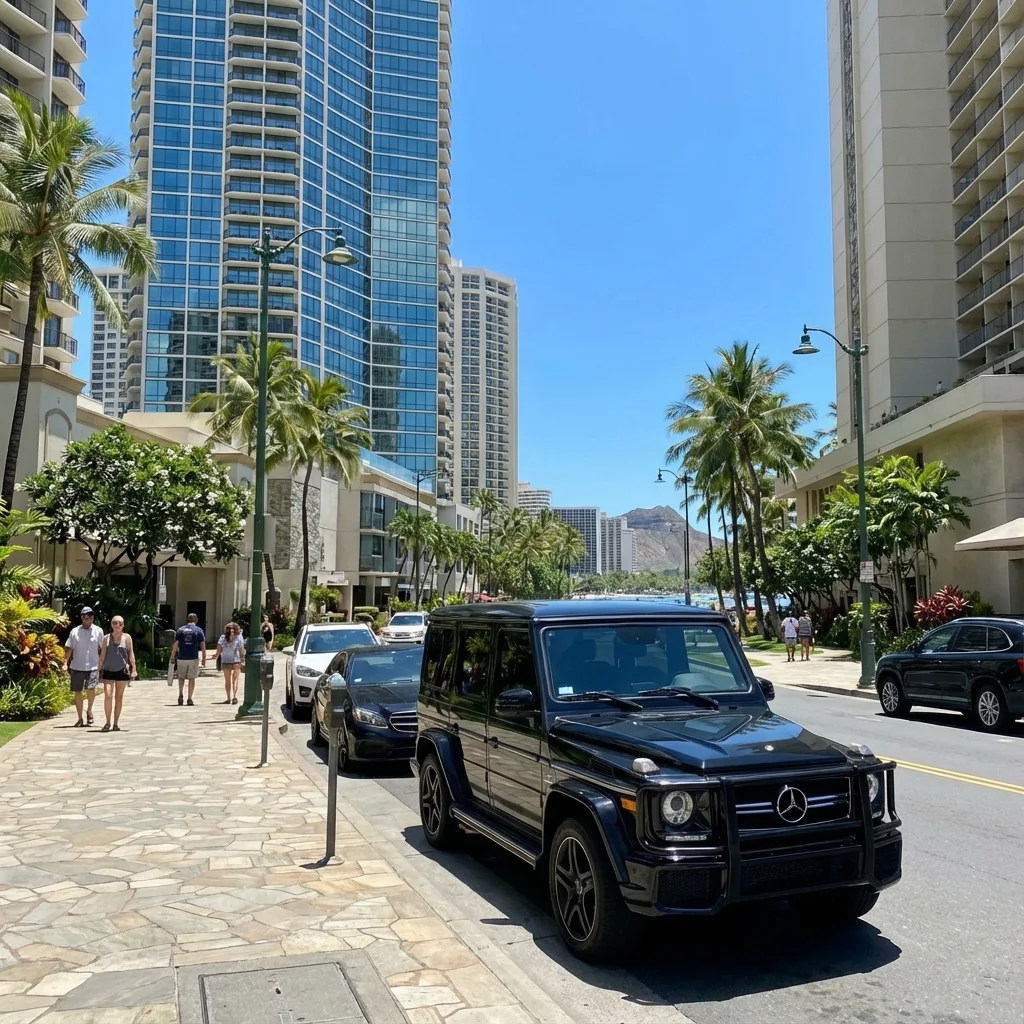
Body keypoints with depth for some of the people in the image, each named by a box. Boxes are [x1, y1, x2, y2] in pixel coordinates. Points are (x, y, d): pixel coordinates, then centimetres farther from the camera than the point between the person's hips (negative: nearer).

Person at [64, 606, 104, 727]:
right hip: (77, 667, 2)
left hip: (93, 666, -2)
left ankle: (89, 710, 9)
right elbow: (69, 648, 8)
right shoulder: (75, 631, 6)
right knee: (77, 692, 7)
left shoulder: (98, 631, 2)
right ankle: (80, 719, 20)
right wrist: (65, 663, -3)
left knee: (91, 688, -19)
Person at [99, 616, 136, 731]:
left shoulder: (127, 637, 2)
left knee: (119, 697, 6)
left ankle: (116, 724, 15)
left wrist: (133, 669, -4)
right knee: (108, 696, -11)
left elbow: (131, 654, 2)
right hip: (108, 671, 0)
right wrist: (100, 671, 5)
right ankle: (107, 722, 2)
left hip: (122, 671, 0)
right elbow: (102, 656, 8)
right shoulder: (106, 638, 4)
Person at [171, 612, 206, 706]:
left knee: (181, 677, 19)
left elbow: (175, 645, 2)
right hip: (193, 658, -1)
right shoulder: (199, 631, 1)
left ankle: (181, 695, 3)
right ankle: (190, 699, 6)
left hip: (182, 658, 1)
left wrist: (172, 656, 10)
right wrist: (204, 659, 2)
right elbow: (203, 646, -3)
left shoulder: (180, 630, 4)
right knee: (192, 679, 7)